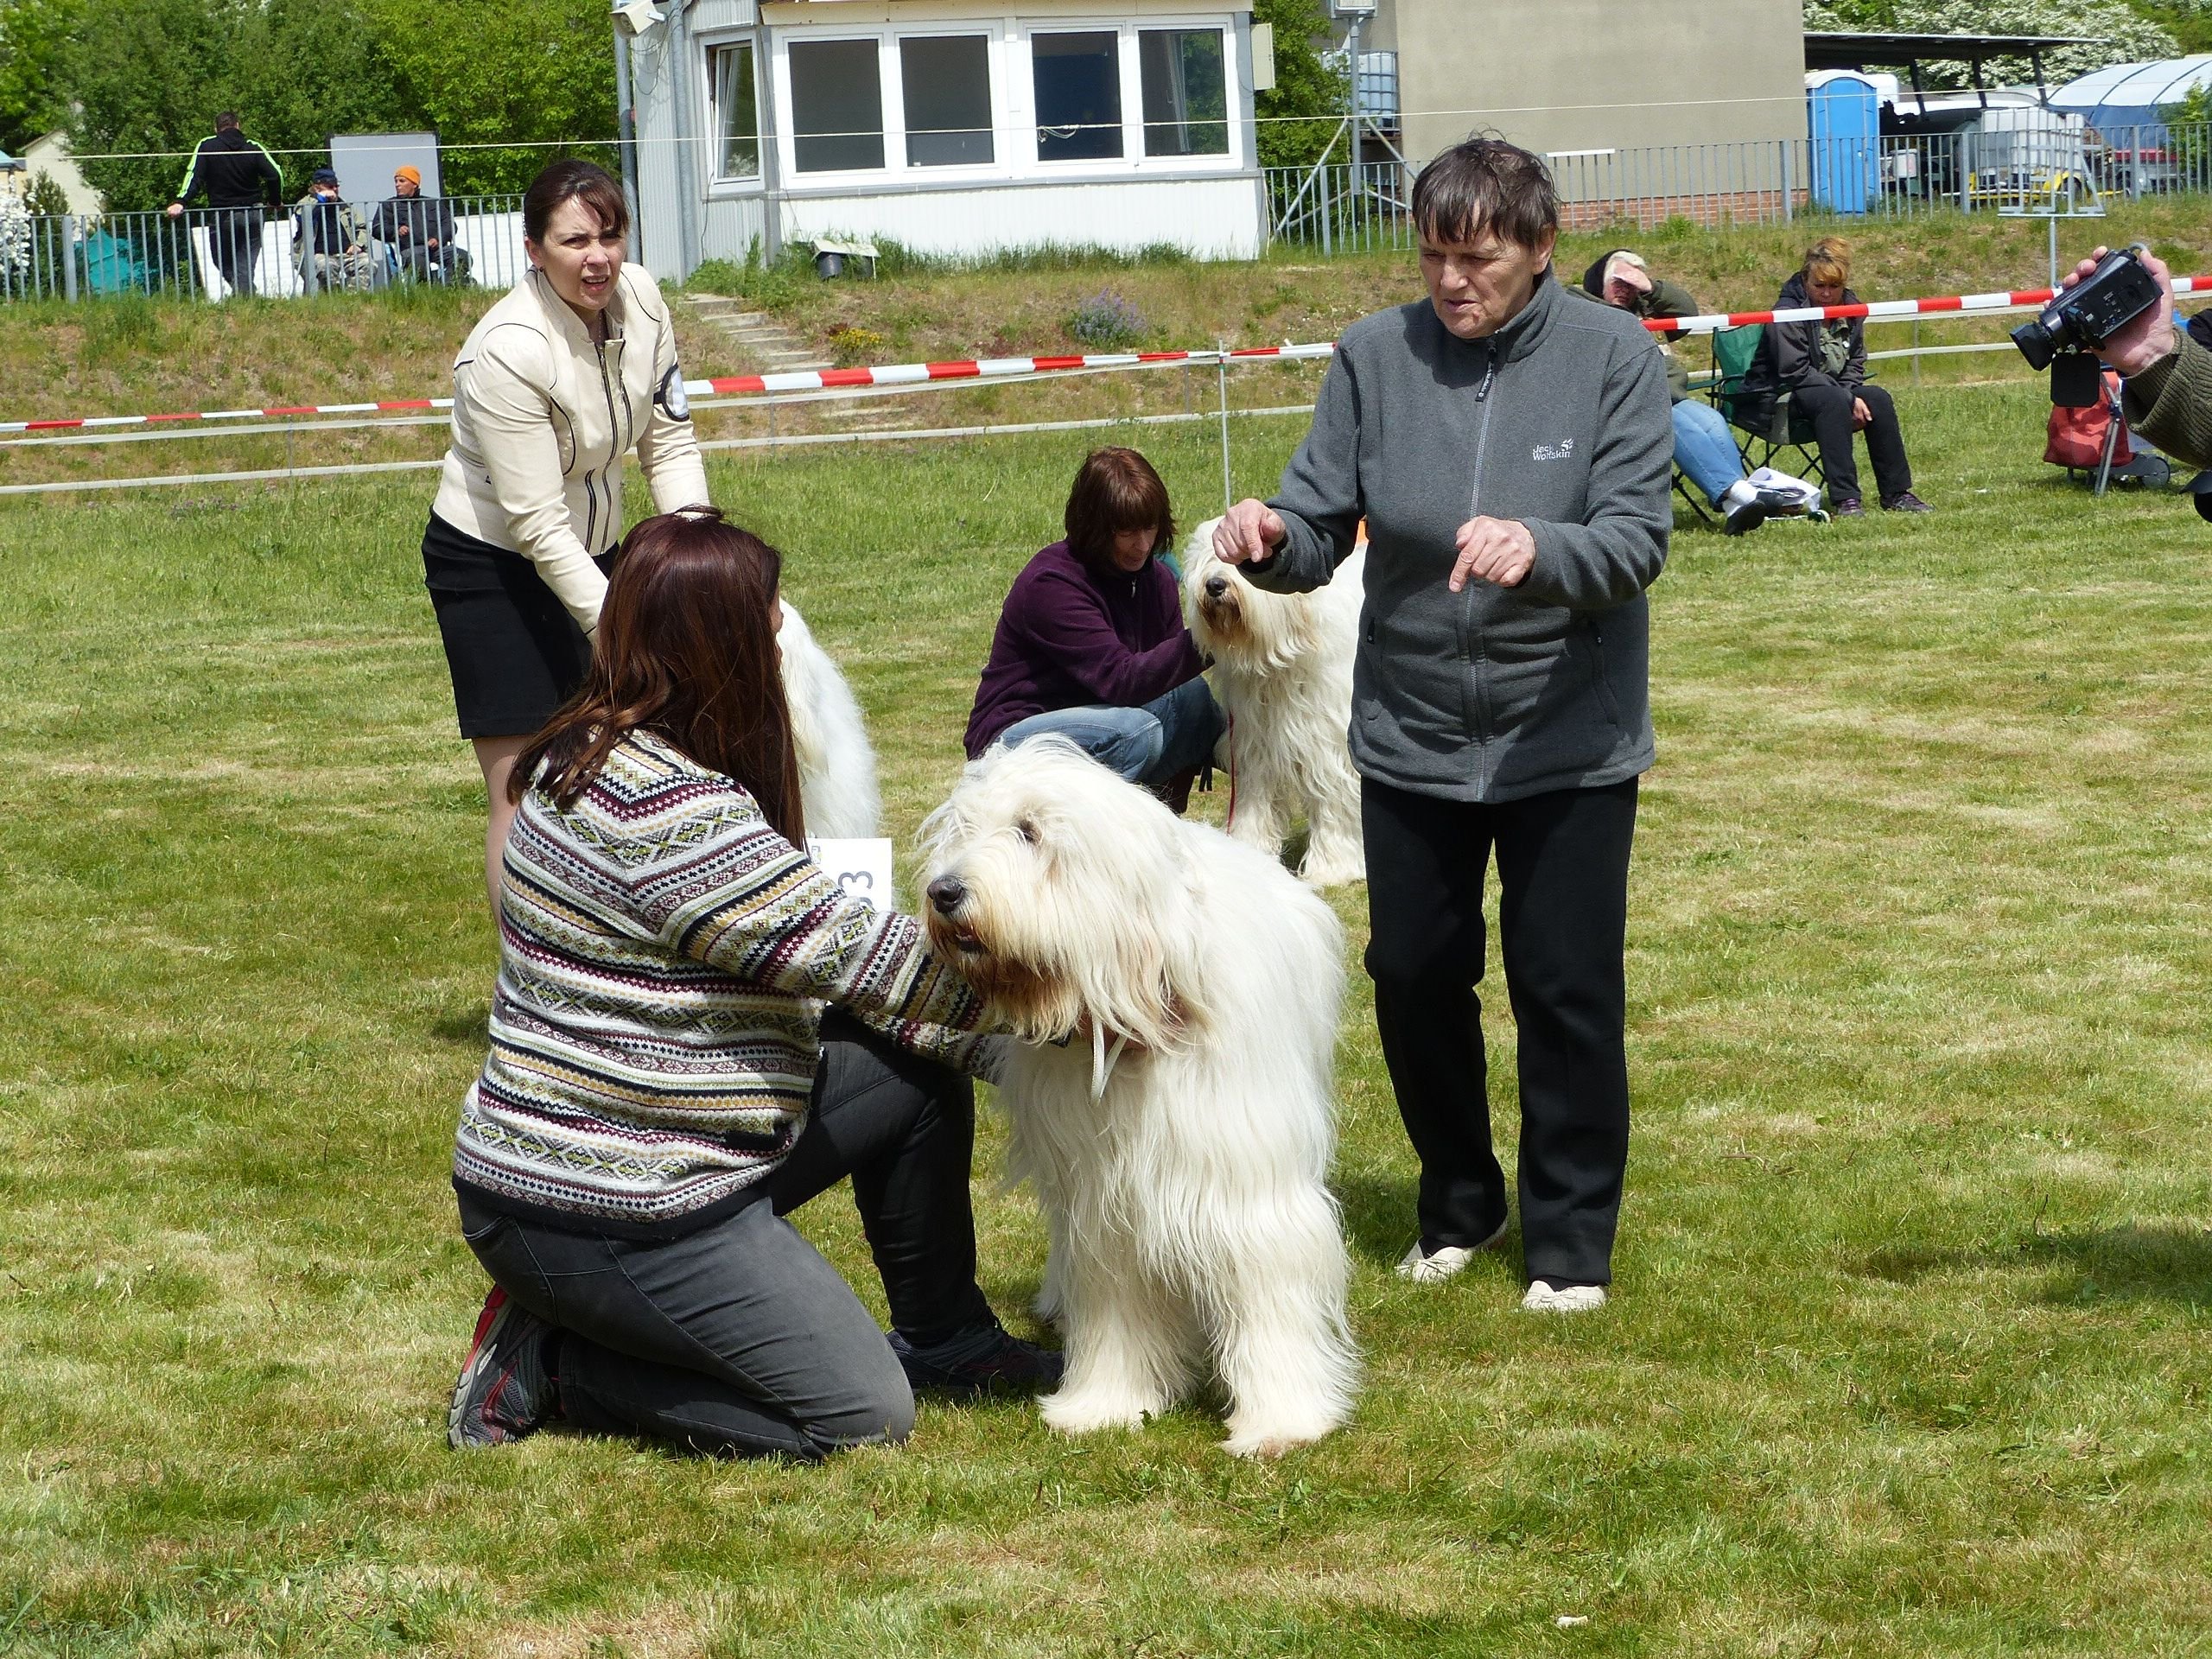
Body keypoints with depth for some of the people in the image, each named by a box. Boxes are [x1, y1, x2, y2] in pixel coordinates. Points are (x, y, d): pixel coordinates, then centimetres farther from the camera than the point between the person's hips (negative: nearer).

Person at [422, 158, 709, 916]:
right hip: (491, 566, -6)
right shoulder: (506, 352, -28)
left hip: (593, 551, 6)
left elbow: (670, 443, -1)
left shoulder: (639, 299, -9)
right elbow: (538, 524, -26)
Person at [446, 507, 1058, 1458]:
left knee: (918, 1072, 11)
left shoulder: (600, 758, 7)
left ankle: (945, 1340, 24)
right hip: (594, 1212, -10)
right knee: (862, 1415, -6)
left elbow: (799, 951, 9)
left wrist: (992, 1038, 4)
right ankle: (546, 1364, -1)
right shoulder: (667, 808, -26)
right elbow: (853, 953, -20)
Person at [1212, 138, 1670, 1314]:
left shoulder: (1614, 359, -10)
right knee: (1413, 973, 9)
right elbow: (1323, 528, -4)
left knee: (1566, 987, 1)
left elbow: (1637, 542, -17)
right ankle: (1459, 1203, 32)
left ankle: (1570, 1238, 17)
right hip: (1410, 733, 3)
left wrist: (1539, 551, -38)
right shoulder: (1374, 358, -4)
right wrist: (1272, 541, -28)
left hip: (1567, 739, -2)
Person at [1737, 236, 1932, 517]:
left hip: (1833, 388, 7)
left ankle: (1896, 493, -14)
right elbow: (1794, 372, -24)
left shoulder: (1850, 307, 6)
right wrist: (1849, 400, -25)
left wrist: (1851, 394, -12)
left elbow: (1855, 363, 11)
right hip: (1780, 396, -7)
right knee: (1833, 400, -35)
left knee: (1877, 398, -18)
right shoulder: (1787, 313, -19)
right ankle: (1844, 498, -39)